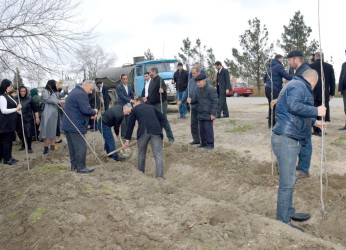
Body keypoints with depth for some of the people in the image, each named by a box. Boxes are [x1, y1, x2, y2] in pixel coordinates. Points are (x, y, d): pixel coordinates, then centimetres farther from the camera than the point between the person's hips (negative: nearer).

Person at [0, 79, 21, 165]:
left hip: (11, 122, 9)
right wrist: (16, 109, -20)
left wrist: (17, 110, 7)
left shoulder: (9, 96, 11)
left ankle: (9, 157, 24)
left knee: (10, 140, 14)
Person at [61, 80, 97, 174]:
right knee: (81, 146, -4)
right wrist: (94, 112, -3)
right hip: (75, 126, -11)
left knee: (72, 146, 16)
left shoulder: (74, 92, 19)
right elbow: (86, 109, -23)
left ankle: (74, 165, 25)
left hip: (68, 124, 11)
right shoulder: (81, 94, -16)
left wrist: (90, 114, 10)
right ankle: (81, 167, 2)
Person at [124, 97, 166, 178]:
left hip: (143, 132, -1)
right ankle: (159, 176, -12)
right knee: (158, 155, -2)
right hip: (156, 131, 1)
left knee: (141, 153, 20)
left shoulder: (135, 109, 21)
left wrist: (127, 139, 23)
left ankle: (141, 173, 31)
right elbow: (163, 118, 21)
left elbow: (130, 125, 19)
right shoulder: (151, 107, 28)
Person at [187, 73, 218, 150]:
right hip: (201, 114, 8)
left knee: (208, 129, -4)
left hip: (208, 114, -8)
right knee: (202, 129, 12)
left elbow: (214, 102, -13)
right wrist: (191, 100, -7)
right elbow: (195, 99, 17)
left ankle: (210, 144, 6)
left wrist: (213, 114, -17)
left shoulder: (211, 90, -11)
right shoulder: (198, 90, 13)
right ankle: (203, 142, 24)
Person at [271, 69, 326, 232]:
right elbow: (295, 107, -28)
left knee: (289, 181, 20)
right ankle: (283, 222, 0)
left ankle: (288, 212, 34)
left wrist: (314, 122, 44)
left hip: (291, 140, 11)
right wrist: (316, 111, -18)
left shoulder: (300, 87, 25)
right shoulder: (297, 86, -10)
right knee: (287, 183, -7)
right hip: (286, 140, -11)